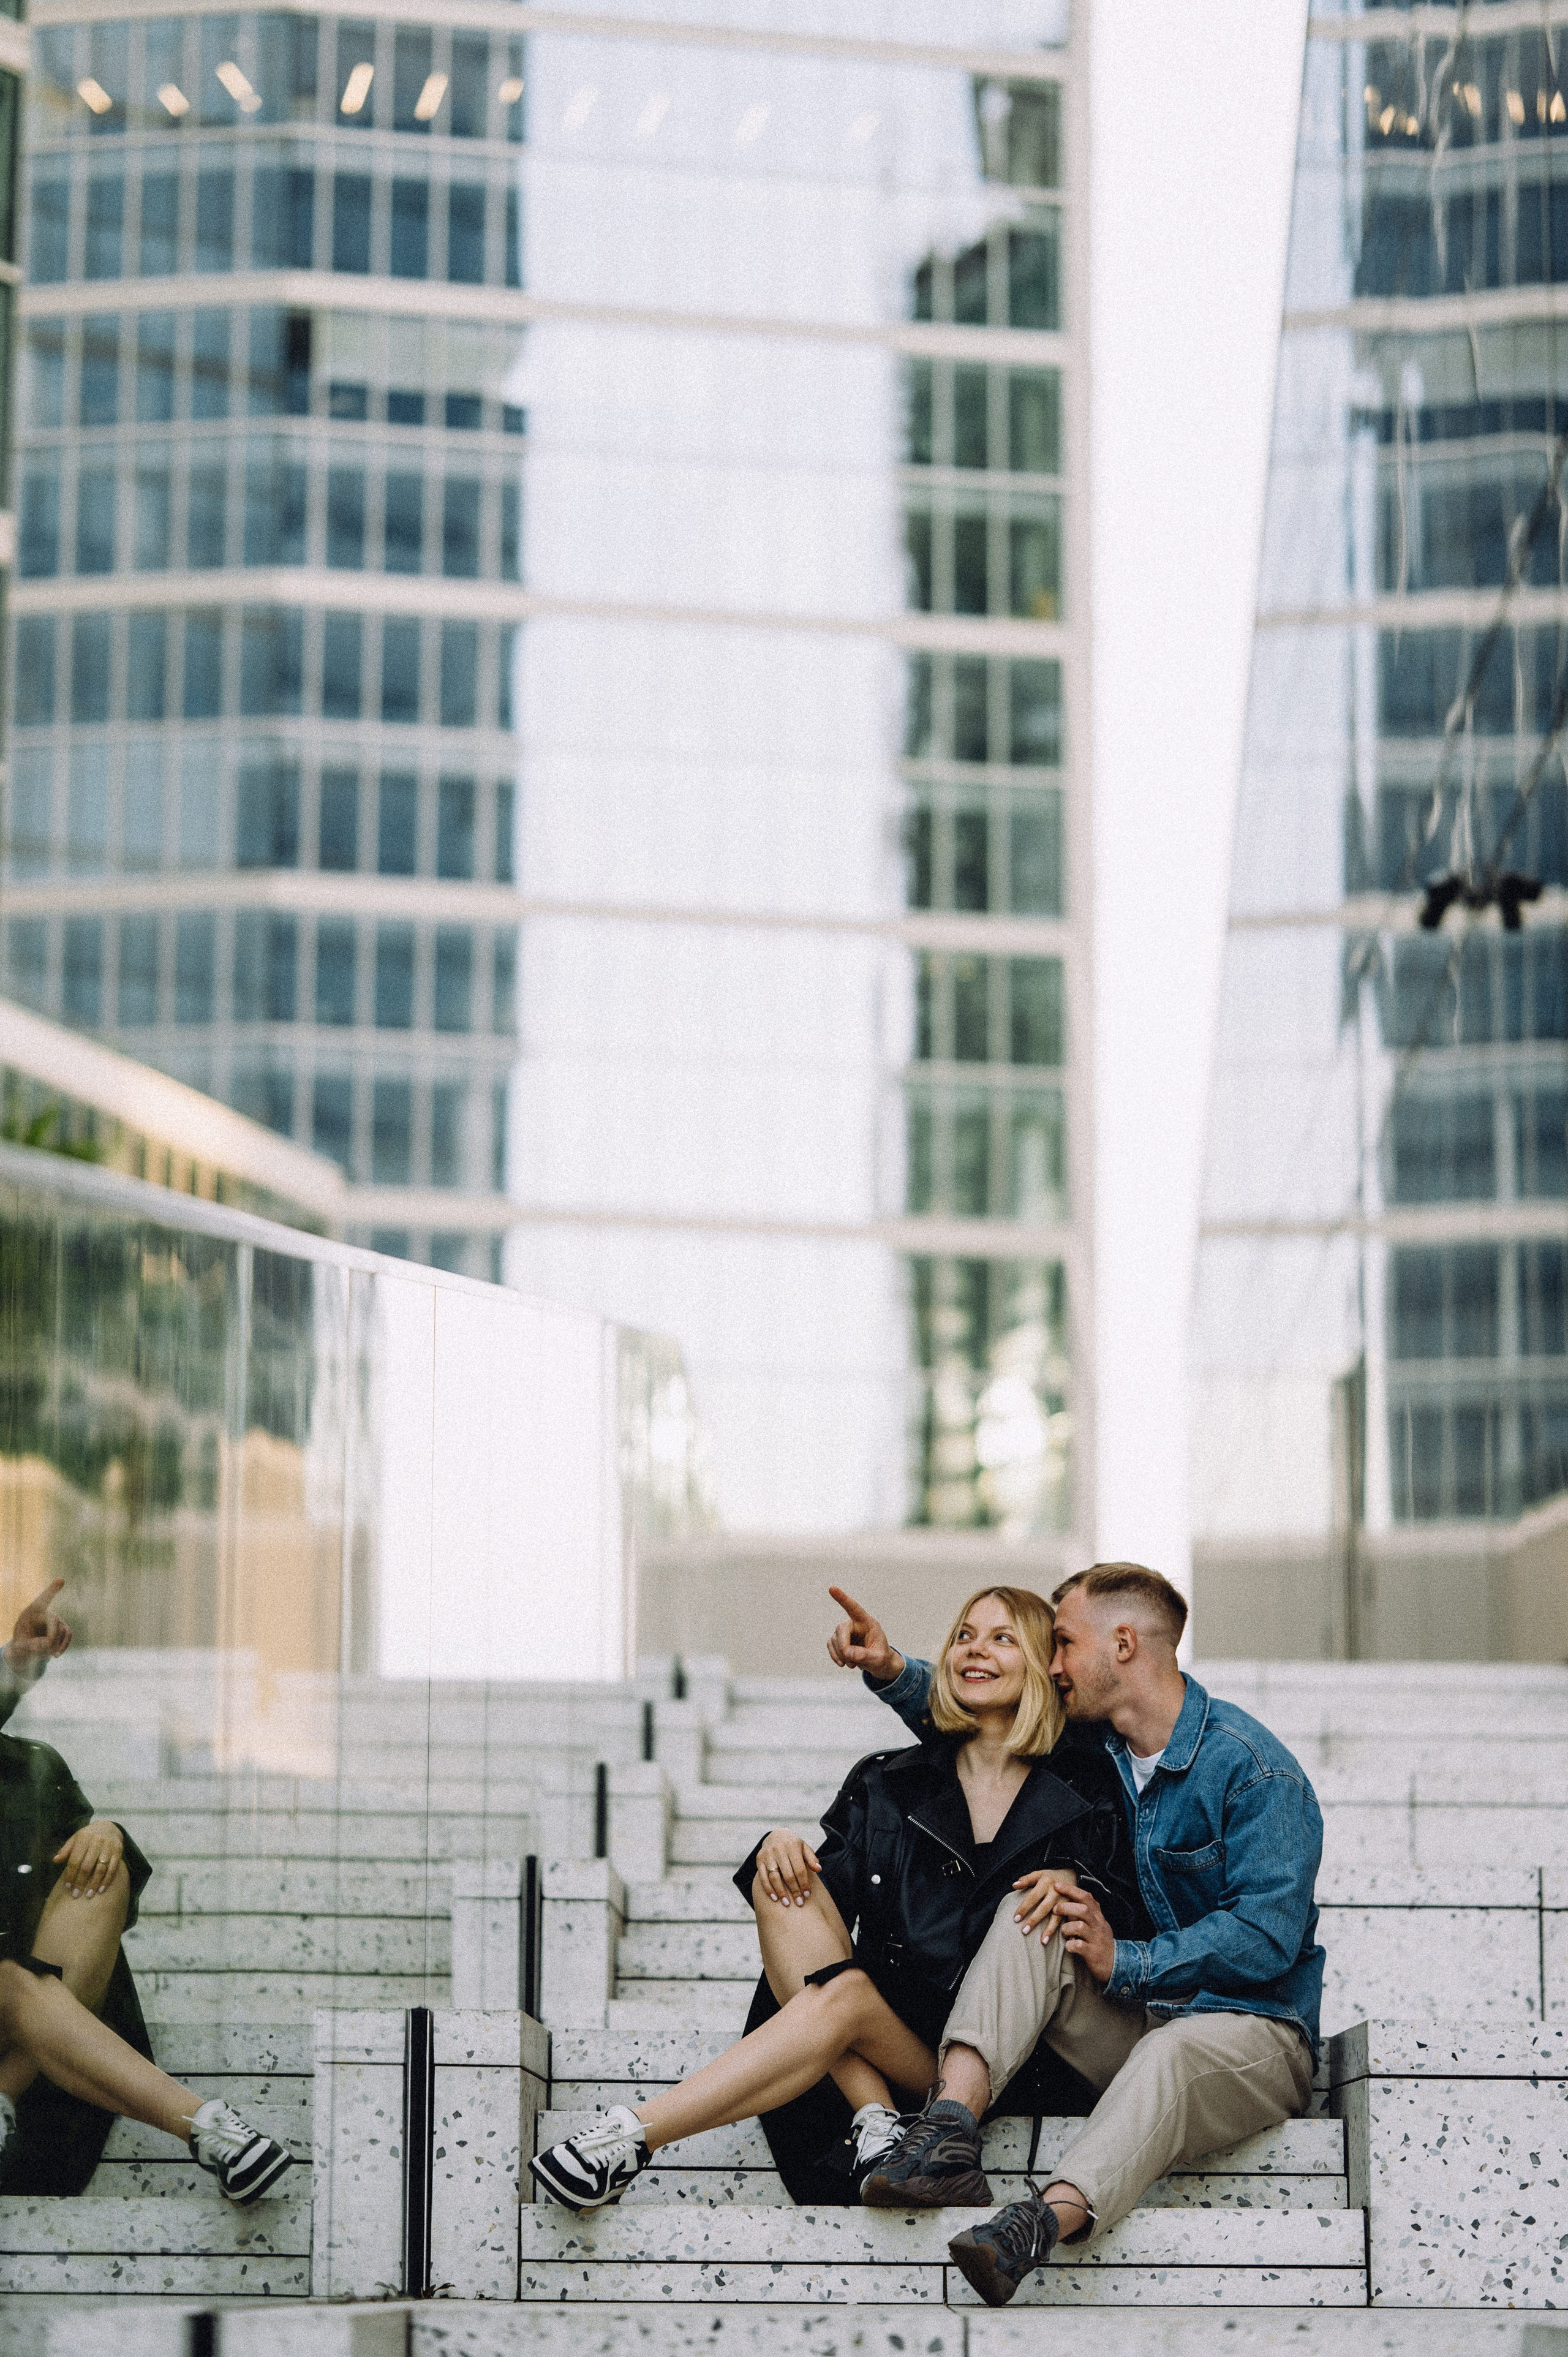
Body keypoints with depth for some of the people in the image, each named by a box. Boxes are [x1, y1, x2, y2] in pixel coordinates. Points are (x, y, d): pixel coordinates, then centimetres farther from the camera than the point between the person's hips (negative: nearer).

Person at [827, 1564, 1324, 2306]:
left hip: (1251, 2028, -6)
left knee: (1170, 2056, -40)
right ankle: (953, 2115, -40)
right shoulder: (1091, 1747, 9)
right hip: (1124, 2024, 6)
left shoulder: (1254, 1771, -12)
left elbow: (1266, 1937, -19)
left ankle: (1048, 2218, -67)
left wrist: (1126, 1962, -20)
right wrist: (891, 1673, 5)